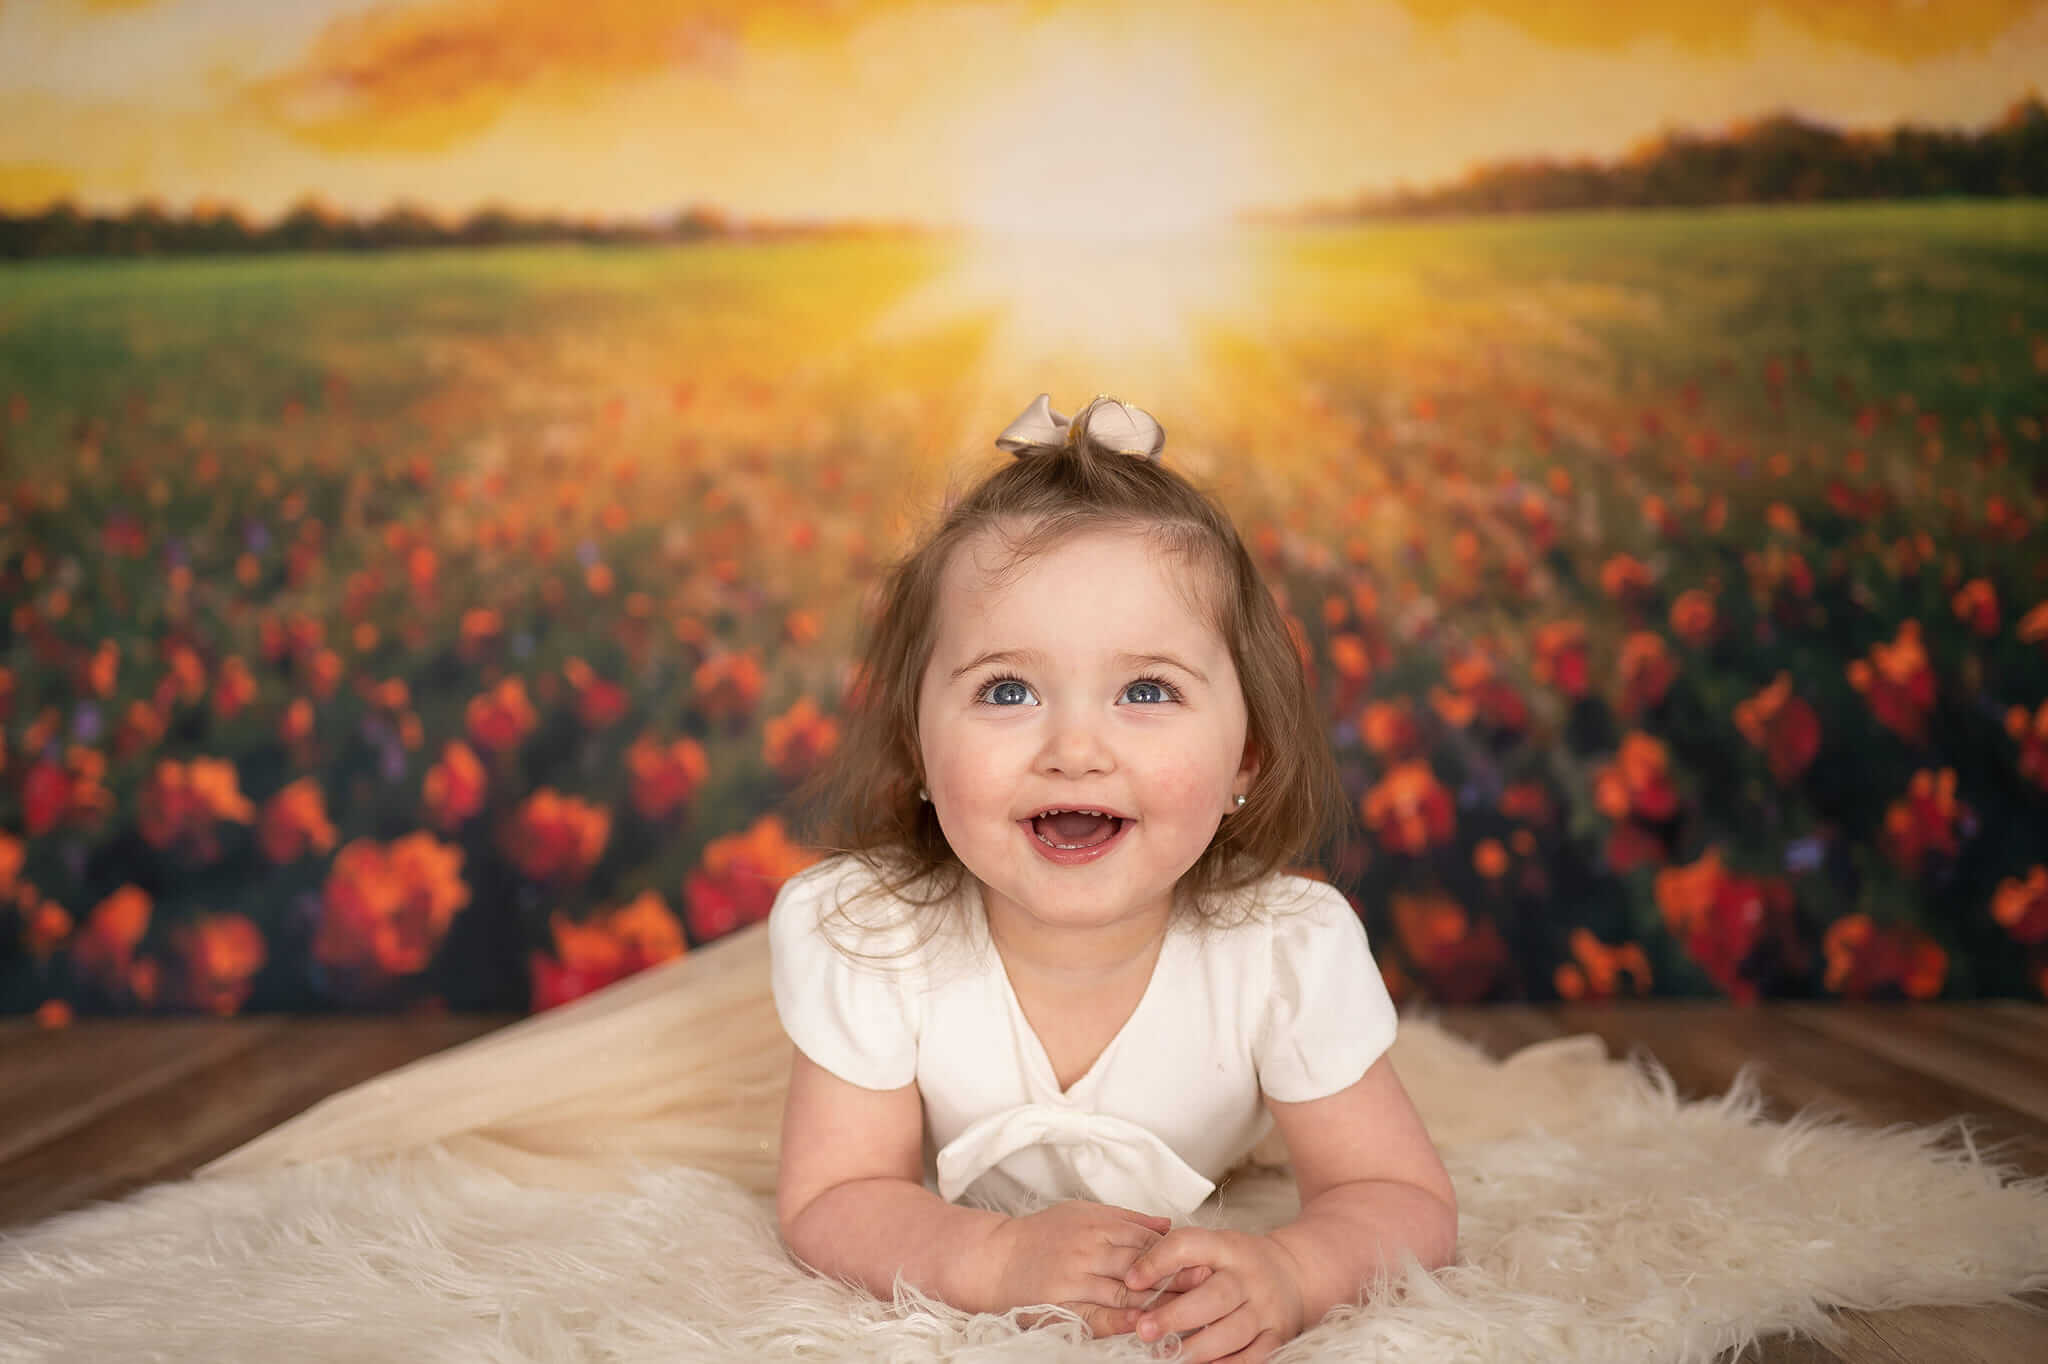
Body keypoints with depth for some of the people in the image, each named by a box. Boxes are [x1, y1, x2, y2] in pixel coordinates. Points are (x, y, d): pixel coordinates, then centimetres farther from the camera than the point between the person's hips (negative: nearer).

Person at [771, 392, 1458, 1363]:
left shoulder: (1291, 952, -34)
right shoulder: (859, 938, -34)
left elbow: (1406, 1205, -26)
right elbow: (829, 1205, -27)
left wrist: (1289, 1272, -51)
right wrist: (1003, 1260, -50)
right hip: (959, 1246, 0)